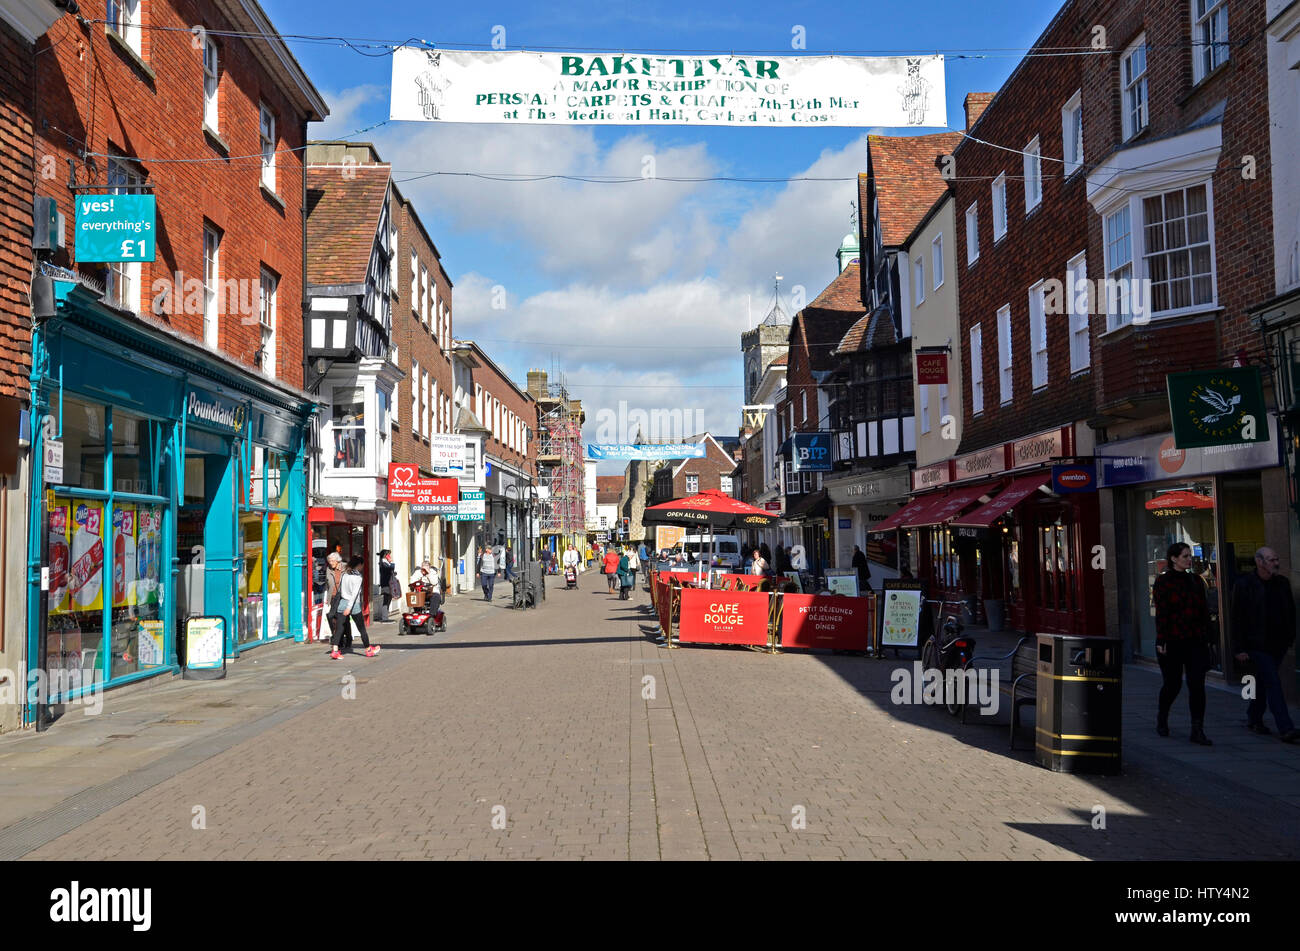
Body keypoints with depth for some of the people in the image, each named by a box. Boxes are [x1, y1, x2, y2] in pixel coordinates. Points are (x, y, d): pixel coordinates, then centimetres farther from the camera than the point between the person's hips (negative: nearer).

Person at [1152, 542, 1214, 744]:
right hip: (1172, 642, -4)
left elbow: (1204, 611, 13)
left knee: (1197, 685, -5)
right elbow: (1161, 613, -10)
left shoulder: (1196, 580, 10)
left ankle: (1197, 730, -4)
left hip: (1195, 642, 4)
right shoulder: (1163, 582, -5)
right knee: (1173, 684, 7)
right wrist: (1161, 641, -14)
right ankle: (1162, 717, 34)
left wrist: (1207, 637, 10)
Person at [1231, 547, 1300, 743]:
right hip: (1257, 644, -5)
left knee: (1263, 682, 15)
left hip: (1278, 645, 5)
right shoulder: (1244, 585, -9)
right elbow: (1237, 618, -9)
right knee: (1273, 683, -10)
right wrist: (1239, 648, -12)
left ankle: (1254, 719, 29)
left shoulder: (1283, 583, 8)